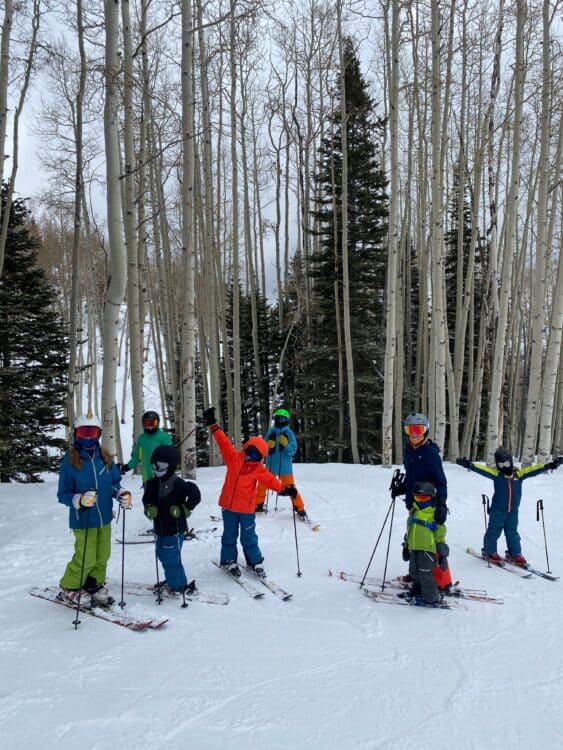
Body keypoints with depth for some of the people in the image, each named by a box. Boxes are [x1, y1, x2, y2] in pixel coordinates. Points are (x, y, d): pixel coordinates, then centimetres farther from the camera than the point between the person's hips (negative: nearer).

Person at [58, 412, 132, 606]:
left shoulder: (105, 458, 2)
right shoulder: (70, 461, -10)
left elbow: (114, 483, 12)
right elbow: (63, 495, -9)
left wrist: (122, 494, -9)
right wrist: (80, 500, -27)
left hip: (104, 518, 5)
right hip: (83, 520, -5)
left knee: (102, 556, 13)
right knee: (86, 558, 1)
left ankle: (94, 584, 36)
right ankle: (69, 587, 25)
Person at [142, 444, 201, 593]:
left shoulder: (176, 483, -18)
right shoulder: (152, 483, 4)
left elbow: (195, 493, -23)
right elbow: (147, 499, 12)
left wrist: (184, 509, -18)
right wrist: (149, 508, -9)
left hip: (174, 528, -8)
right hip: (160, 528, 8)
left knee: (171, 558, -3)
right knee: (163, 555, 20)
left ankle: (176, 585, 14)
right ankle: (172, 579, 38)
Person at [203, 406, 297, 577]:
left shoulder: (258, 469, -1)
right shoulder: (234, 458, -3)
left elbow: (270, 479, -9)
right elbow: (224, 442, -7)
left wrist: (283, 489, -24)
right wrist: (213, 425, -11)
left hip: (246, 507, 0)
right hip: (229, 505, 0)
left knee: (249, 537, 8)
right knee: (229, 535, 13)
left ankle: (255, 562, 23)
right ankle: (229, 560, 29)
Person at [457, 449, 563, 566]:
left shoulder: (519, 473, 2)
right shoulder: (496, 473, -7)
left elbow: (533, 470, -1)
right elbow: (483, 469, -19)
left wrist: (550, 465, -8)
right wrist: (470, 465, -36)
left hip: (513, 510, 3)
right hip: (498, 510, -3)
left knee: (512, 533, 13)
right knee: (494, 531, 4)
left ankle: (515, 554, 24)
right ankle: (489, 551, 19)